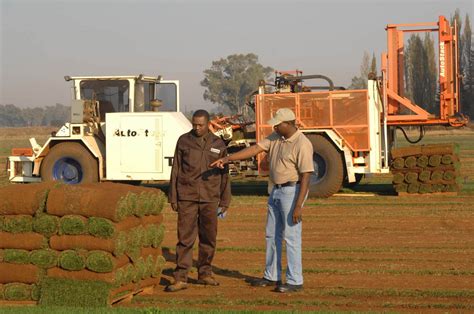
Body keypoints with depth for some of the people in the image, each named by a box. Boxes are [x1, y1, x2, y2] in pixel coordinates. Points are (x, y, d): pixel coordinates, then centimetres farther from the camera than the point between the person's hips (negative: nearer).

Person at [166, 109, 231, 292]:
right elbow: (176, 170, 6)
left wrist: (225, 201, 8)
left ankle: (205, 273, 22)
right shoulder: (184, 141, 3)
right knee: (185, 238, -6)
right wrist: (173, 198, 3)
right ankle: (180, 278, -6)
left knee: (209, 238, 8)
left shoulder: (218, 145, 6)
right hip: (187, 198, -2)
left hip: (210, 198, 2)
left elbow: (224, 175, 10)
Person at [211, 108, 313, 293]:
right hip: (276, 191, 9)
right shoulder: (276, 137, 6)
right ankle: (272, 276, 24)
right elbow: (254, 149, 3)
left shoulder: (302, 144, -19)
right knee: (272, 235, 14)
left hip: (293, 191, -9)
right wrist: (227, 159, -6)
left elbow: (306, 176, -21)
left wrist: (298, 206, -24)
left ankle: (295, 281, 0)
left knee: (291, 236, -6)